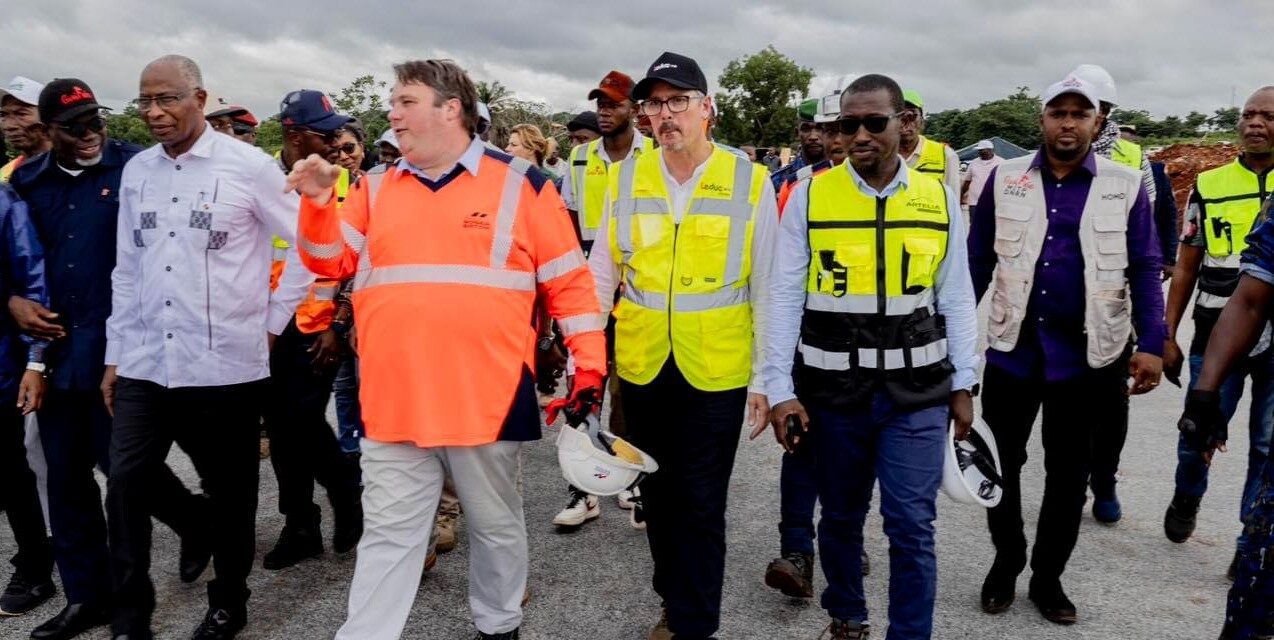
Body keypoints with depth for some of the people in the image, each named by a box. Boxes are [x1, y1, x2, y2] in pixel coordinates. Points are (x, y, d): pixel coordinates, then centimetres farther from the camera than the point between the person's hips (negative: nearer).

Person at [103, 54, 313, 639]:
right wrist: (115, 354, 14)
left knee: (229, 490, 8)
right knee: (125, 484, 4)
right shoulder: (136, 171, 10)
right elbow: (126, 269, 14)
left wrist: (272, 321, -2)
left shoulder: (248, 166, -6)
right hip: (144, 364, 4)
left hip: (226, 364, -4)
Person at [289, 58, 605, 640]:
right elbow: (330, 262, 12)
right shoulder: (376, 188, 11)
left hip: (489, 397, -2)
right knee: (388, 535, 10)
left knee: (496, 525, 16)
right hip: (394, 401, 3)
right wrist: (318, 200, -5)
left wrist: (589, 364, -6)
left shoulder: (520, 184, -1)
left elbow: (569, 281, -1)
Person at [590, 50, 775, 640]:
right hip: (642, 367, 3)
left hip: (716, 372, -3)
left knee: (701, 504, 5)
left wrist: (766, 379, -2)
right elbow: (601, 275, 4)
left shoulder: (750, 182, -7)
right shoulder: (624, 178, 0)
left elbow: (766, 291, -3)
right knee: (658, 493, 17)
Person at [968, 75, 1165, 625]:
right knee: (1001, 465, 10)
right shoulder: (1005, 179, 1)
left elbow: (1143, 269, 0)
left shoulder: (1126, 187, 0)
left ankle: (1048, 577, 29)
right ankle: (1006, 563, 31)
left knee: (1068, 475, 12)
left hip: (1085, 356, 0)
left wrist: (1151, 345, -8)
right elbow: (977, 259, 4)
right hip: (1012, 349, 0)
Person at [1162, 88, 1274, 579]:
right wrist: (1167, 337, 4)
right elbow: (1186, 268, 7)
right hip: (1218, 336, 1)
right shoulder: (1209, 186, 4)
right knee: (1197, 436, 7)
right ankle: (1187, 500, 38)